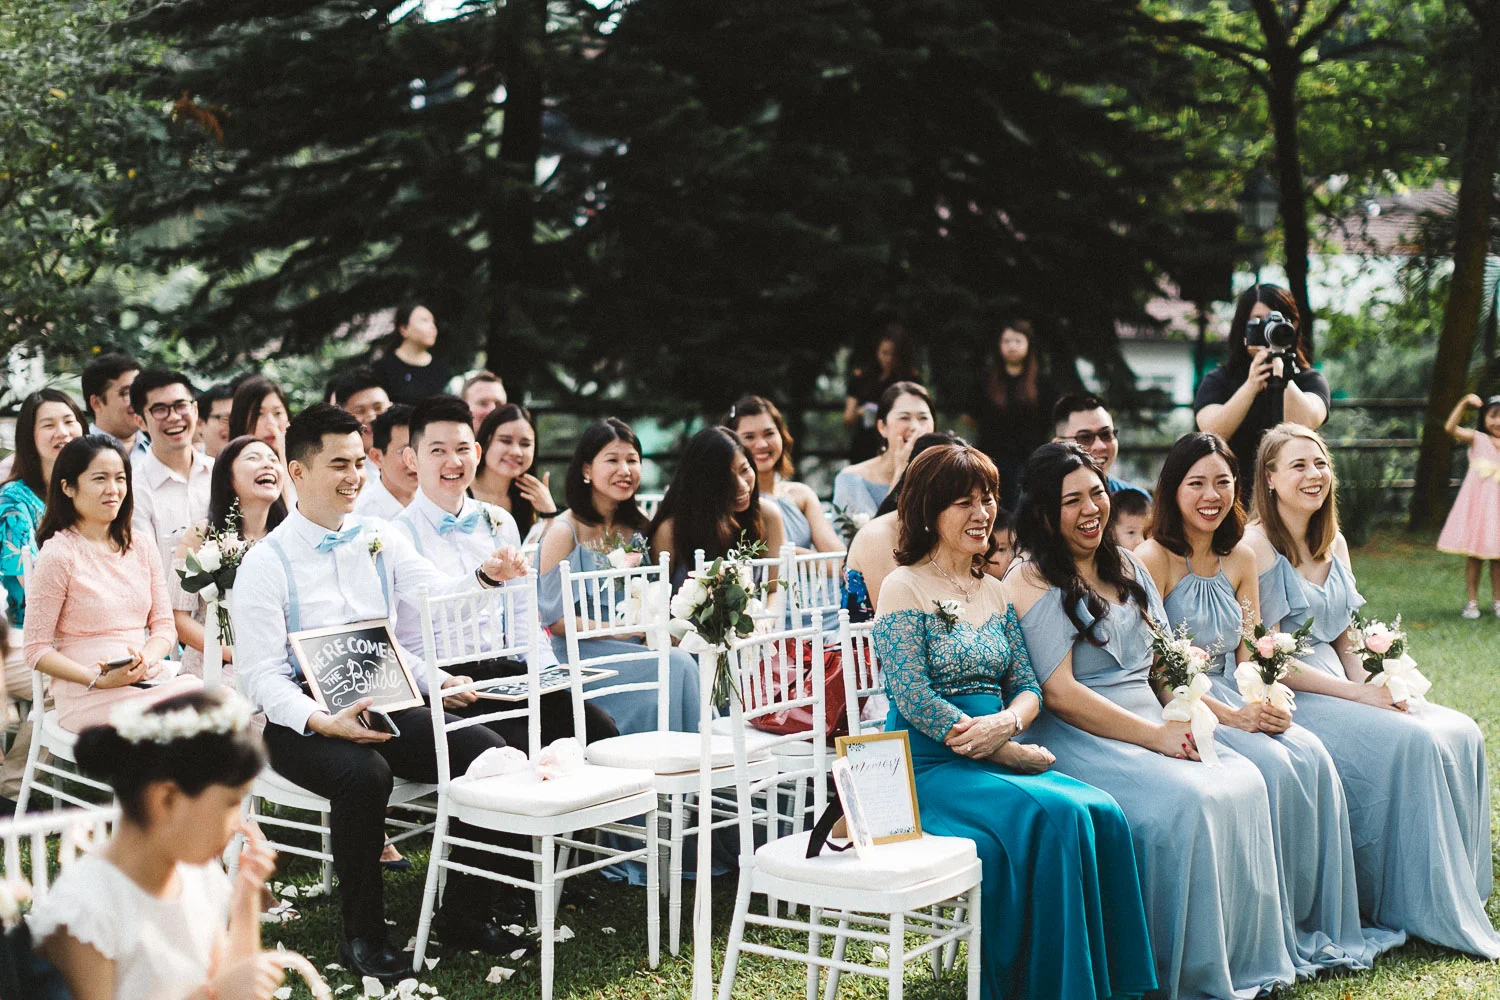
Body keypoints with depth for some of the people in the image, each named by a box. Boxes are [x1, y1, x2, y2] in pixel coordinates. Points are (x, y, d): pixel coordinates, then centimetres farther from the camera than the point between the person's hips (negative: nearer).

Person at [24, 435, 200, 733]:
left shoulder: (142, 546, 14)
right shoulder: (58, 555, -4)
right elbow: (36, 650, -4)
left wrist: (146, 659, -9)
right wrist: (99, 680, -17)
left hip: (152, 681, 6)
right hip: (87, 696, -6)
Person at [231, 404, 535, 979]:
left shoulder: (381, 539, 12)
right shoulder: (267, 562, -4)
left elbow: (435, 597, -3)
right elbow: (259, 674, -10)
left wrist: (486, 577, -25)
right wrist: (324, 722, -27)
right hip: (303, 719, -5)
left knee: (489, 751, -16)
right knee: (364, 775, -36)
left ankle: (464, 913, -1)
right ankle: (362, 935, -17)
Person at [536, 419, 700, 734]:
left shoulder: (635, 528, 12)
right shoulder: (564, 532, -8)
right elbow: (556, 620, -10)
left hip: (631, 648, 6)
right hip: (580, 652, -6)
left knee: (688, 658, -24)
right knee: (676, 666, -27)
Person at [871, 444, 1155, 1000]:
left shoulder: (995, 593, 18)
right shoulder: (905, 588, -4)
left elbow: (1028, 687, 13)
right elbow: (913, 699, -13)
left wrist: (1007, 722, -13)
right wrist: (1009, 752, -15)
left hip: (997, 758, 6)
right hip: (931, 766, -6)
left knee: (1103, 814, -20)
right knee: (1055, 814, -29)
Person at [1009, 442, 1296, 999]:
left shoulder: (1126, 568, 17)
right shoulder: (1032, 583, -7)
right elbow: (1058, 693, -15)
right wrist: (1154, 736, -18)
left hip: (1152, 727, 7)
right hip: (1079, 739, -7)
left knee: (1244, 782, -16)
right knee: (1187, 801, -29)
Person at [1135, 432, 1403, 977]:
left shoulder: (1240, 557, 11)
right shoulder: (1153, 559, -10)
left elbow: (1251, 652, 13)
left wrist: (1268, 702, -9)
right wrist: (1232, 717, -20)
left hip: (1235, 700, 6)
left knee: (1312, 756, -20)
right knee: (1271, 765, -28)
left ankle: (1318, 926, -9)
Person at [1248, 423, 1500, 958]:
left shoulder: (1334, 543, 13)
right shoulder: (1256, 548, -12)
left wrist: (1376, 684, -4)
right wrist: (1359, 695, -17)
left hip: (1340, 686, 8)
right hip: (1287, 698, -8)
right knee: (1413, 742, -26)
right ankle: (1418, 908, -16)